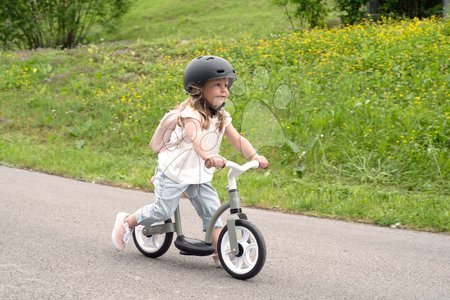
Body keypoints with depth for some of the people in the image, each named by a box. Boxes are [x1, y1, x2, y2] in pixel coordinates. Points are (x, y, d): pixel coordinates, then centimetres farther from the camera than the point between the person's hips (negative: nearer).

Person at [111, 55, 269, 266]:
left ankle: (221, 251, -4)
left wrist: (255, 157, -23)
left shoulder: (221, 118, 3)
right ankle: (126, 222, 21)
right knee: (163, 211, -1)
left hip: (199, 175, 7)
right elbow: (195, 137, -41)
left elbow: (237, 139, -6)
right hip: (174, 171, -7)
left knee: (212, 210, -4)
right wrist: (209, 157, -60)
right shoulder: (191, 114, -22)